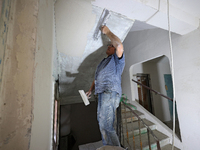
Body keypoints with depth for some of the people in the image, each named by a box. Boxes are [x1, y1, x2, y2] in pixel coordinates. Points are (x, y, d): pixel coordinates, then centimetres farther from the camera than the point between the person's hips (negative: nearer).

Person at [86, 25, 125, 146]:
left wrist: (107, 32, -4)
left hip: (111, 93, -9)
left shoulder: (117, 59, 5)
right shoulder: (103, 62, 28)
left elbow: (120, 46, -18)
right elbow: (97, 78, 27)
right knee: (102, 125, 15)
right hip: (102, 94, 9)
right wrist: (91, 90, 17)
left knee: (106, 126, -11)